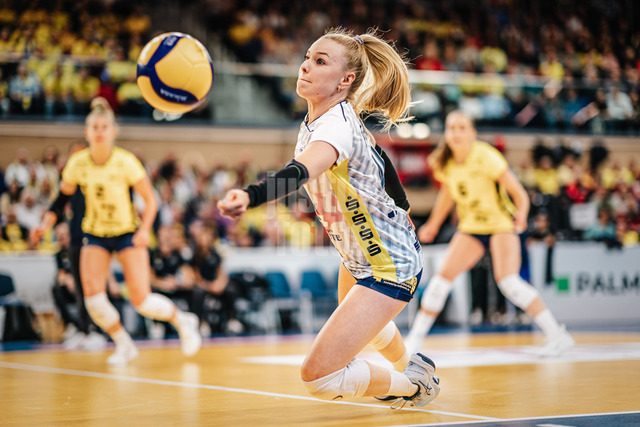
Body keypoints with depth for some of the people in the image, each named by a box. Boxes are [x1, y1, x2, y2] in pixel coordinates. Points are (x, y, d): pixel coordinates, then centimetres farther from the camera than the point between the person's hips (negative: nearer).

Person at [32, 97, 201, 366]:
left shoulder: (126, 162, -18)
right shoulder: (77, 163, -10)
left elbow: (150, 199, -9)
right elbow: (62, 198, 4)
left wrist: (144, 230, -23)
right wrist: (46, 224, -11)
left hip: (128, 233, -2)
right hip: (95, 235, 3)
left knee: (141, 301, -11)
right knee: (93, 298, -17)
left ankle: (183, 321, 21)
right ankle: (124, 345, 9)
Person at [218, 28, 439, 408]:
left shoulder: (338, 126, -33)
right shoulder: (330, 119, -5)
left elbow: (298, 174, -53)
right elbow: (377, 155, 13)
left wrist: (250, 196, -72)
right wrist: (401, 209, 27)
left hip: (389, 267, -10)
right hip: (358, 256, 10)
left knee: (319, 375, -14)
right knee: (362, 324, 38)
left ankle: (415, 384, 14)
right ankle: (409, 364, 71)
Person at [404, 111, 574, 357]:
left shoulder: (486, 157, -20)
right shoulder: (444, 163, -4)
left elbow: (517, 191, -19)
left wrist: (521, 214, -37)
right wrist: (433, 224, 22)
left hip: (501, 224, -5)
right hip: (470, 228, 5)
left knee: (507, 280, -22)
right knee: (444, 276, -8)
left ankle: (557, 336, -15)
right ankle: (414, 339, 3)